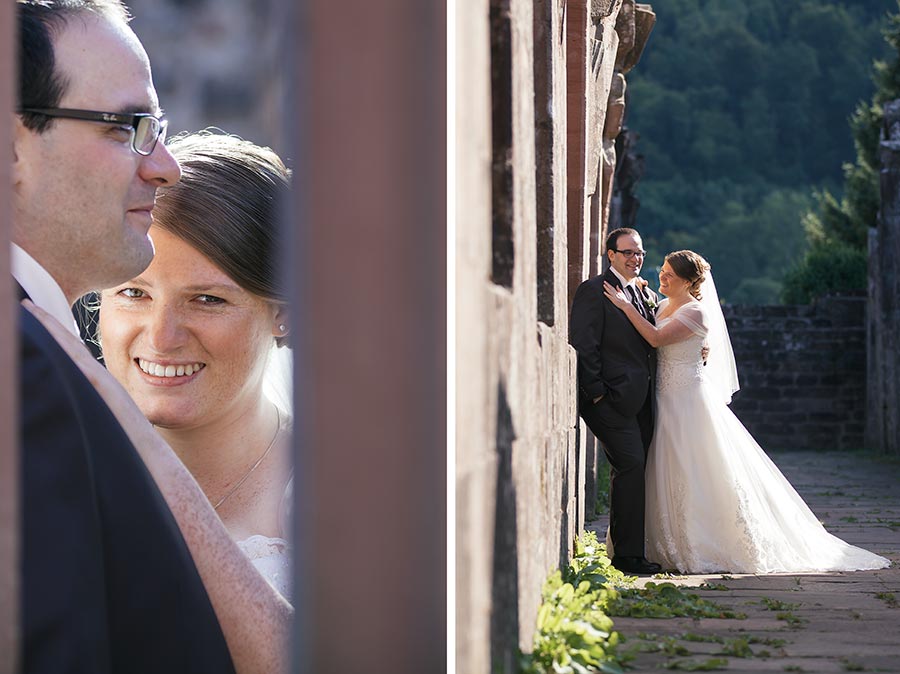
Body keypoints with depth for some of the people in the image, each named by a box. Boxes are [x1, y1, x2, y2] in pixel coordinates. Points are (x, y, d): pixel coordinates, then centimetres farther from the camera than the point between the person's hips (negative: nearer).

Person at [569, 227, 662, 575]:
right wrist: (596, 392, -15)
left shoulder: (647, 295, 20)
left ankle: (629, 550, 14)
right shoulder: (593, 291, -4)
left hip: (641, 399, 8)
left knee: (633, 473, 8)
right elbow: (583, 345, -10)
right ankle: (627, 553, -9)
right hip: (612, 397, -8)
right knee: (630, 466, -13)